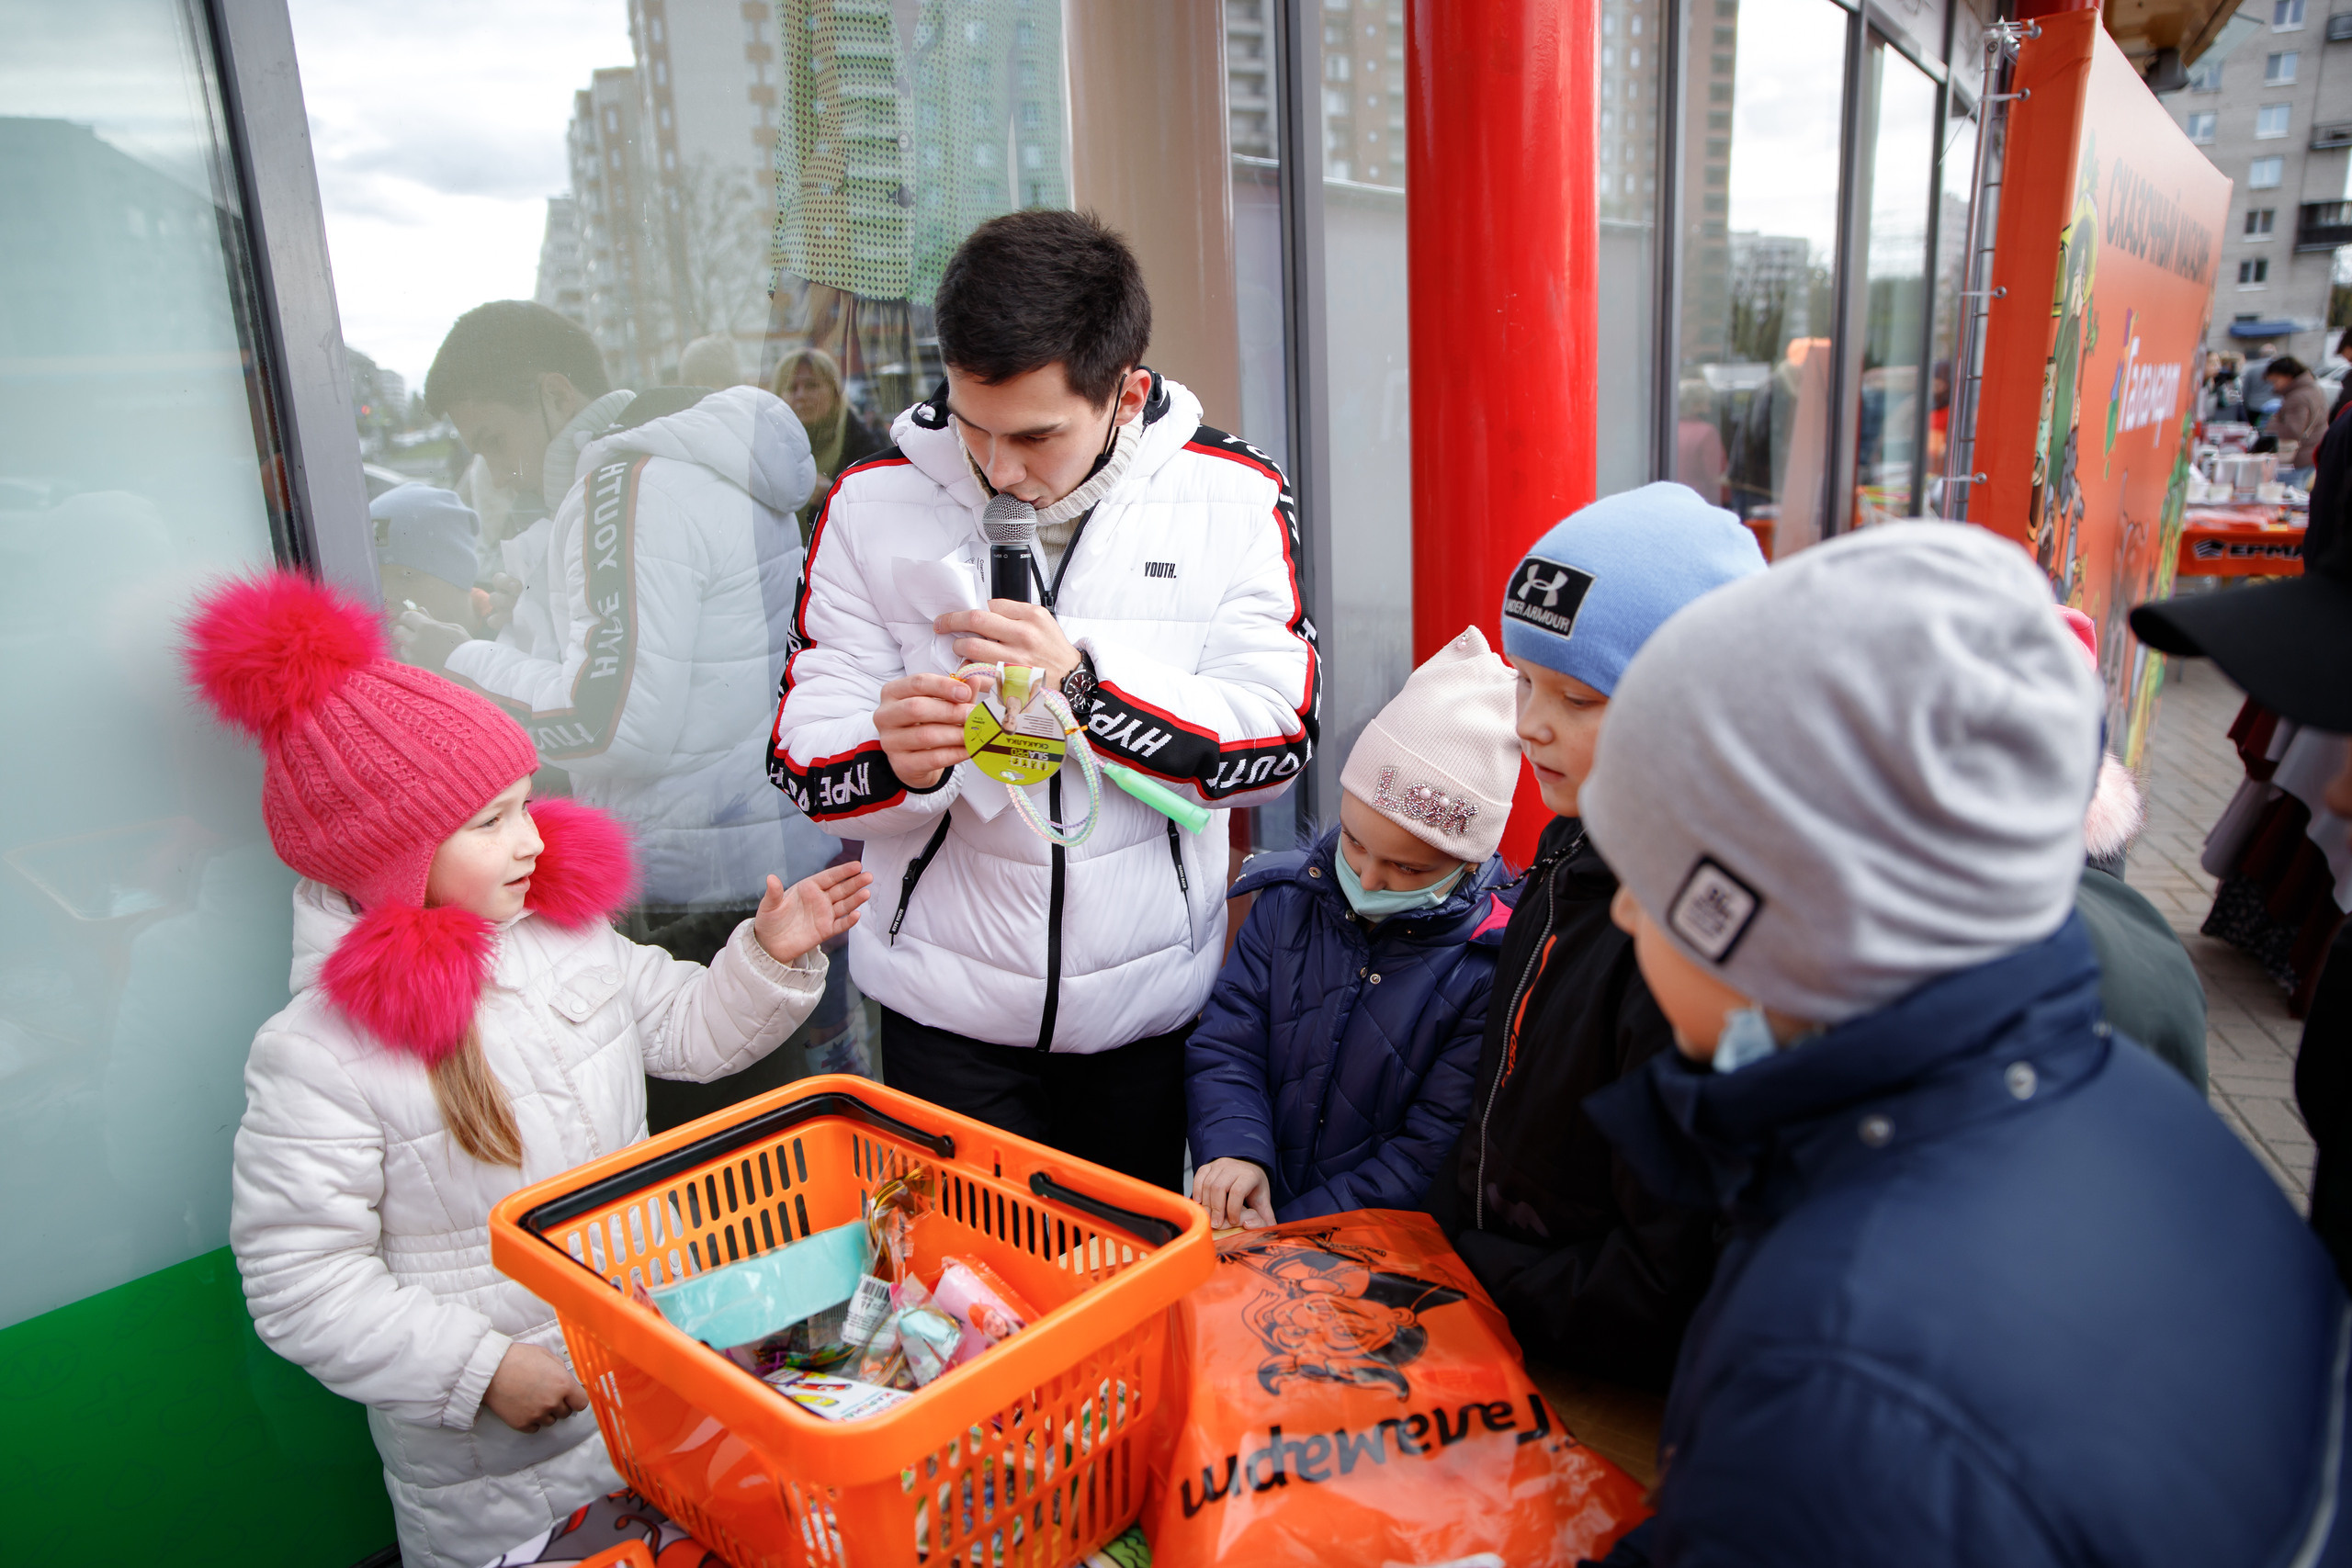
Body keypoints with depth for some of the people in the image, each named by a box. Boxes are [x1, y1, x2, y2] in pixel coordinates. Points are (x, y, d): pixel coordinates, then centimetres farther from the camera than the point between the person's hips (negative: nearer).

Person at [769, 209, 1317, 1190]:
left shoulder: (1230, 496, -6)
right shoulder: (873, 502, -5)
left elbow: (1280, 736, -11)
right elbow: (805, 758, -4)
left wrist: (1084, 682, -24)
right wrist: (895, 760, -27)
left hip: (1151, 1004, 1)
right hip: (947, 1008, 0)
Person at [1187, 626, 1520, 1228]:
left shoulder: (1494, 968, -12)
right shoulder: (1289, 901, 4)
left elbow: (1438, 1149, -11)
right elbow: (1225, 1045, 5)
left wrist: (1294, 1227, -16)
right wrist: (1234, 1148, -15)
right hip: (1257, 1210, 1)